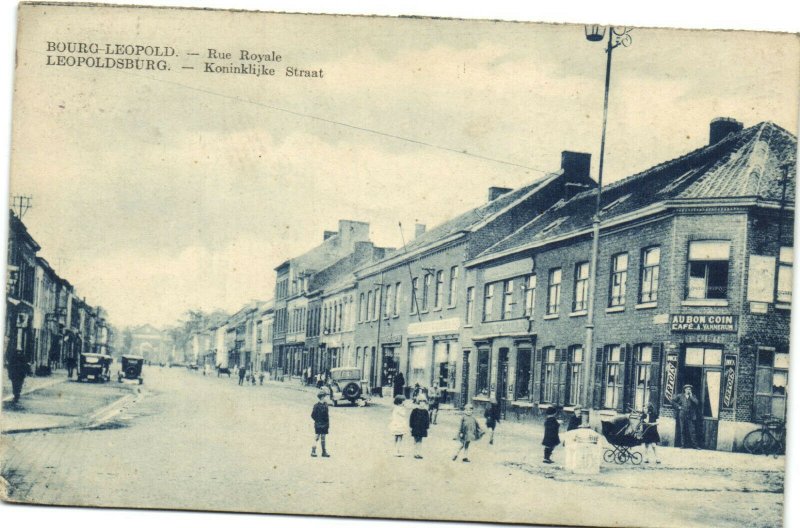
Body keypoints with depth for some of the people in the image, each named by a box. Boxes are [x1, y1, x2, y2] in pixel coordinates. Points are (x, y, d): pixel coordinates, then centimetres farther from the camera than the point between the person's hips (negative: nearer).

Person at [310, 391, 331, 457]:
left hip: (324, 425, 6)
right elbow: (313, 415, -9)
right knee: (317, 437, -3)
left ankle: (324, 451, 15)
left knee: (323, 437, 11)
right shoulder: (316, 405, -12)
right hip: (318, 425, -6)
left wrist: (328, 423, 13)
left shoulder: (325, 405, 7)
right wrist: (317, 421, -9)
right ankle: (313, 451, 5)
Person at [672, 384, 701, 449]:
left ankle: (694, 445, -6)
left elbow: (697, 403, -4)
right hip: (682, 416, 0)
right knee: (682, 431, 2)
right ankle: (683, 444, 7)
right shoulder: (680, 396, 9)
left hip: (691, 416, 0)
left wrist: (691, 396, -6)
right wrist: (678, 406, 2)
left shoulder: (693, 396, 11)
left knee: (692, 431, -6)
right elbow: (673, 401, 13)